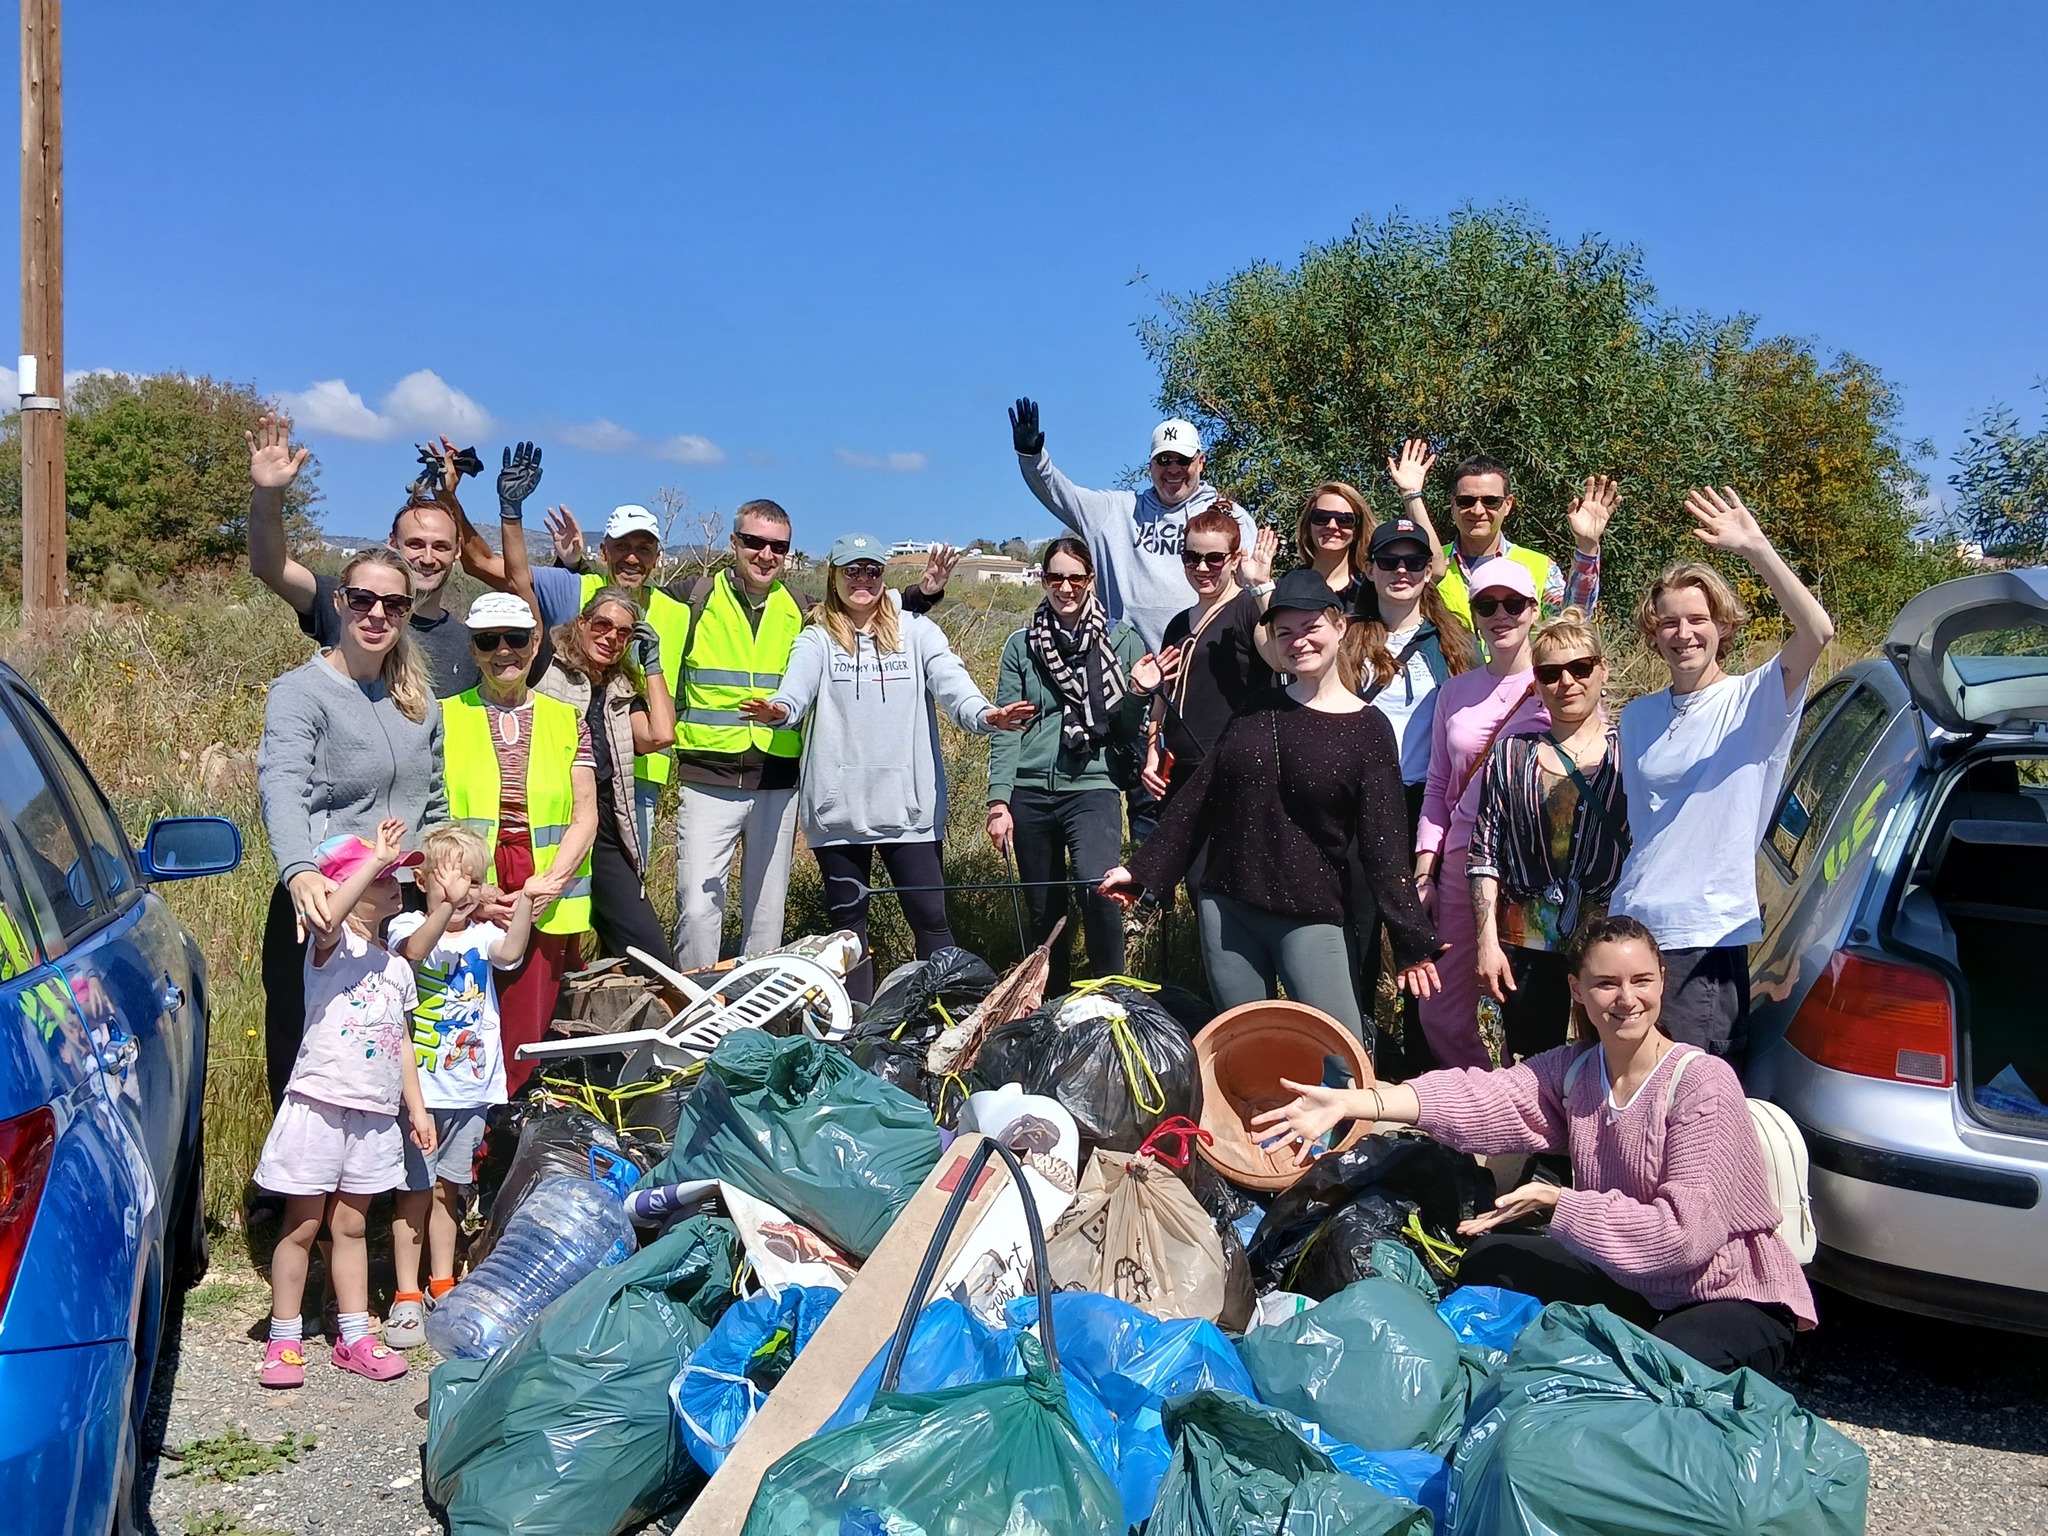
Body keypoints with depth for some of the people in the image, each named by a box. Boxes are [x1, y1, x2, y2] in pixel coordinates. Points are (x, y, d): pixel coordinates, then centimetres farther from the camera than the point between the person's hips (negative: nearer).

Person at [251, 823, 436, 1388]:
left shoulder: (396, 967, 14)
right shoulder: (332, 946, -7)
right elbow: (325, 917, -33)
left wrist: (416, 1105, 15)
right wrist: (375, 860, -36)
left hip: (376, 1114, 6)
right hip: (319, 1105, -6)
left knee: (351, 1224, 14)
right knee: (302, 1225, 3)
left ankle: (355, 1337, 20)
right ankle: (284, 1340, 13)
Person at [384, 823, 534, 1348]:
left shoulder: (482, 934, 4)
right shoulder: (408, 925, -8)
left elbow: (509, 953, -18)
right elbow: (414, 951, -32)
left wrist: (524, 900, -32)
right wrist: (443, 908, -49)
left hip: (470, 1087, 4)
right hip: (418, 1085, -4)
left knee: (447, 1189, 17)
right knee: (415, 1191, 1)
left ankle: (442, 1284, 30)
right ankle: (406, 1297, 11)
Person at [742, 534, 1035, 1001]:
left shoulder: (916, 632, 6)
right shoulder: (817, 639, 6)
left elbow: (951, 682, -8)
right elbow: (797, 686, -12)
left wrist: (985, 715, -30)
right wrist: (776, 710, -36)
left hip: (909, 806, -1)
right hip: (838, 808, 1)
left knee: (929, 914, -2)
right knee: (847, 918, 9)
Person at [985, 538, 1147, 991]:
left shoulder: (1121, 640, 6)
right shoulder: (1021, 646, 9)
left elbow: (1127, 728, 6)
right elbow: (1004, 729, 5)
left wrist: (1140, 692, -14)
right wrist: (999, 801, -2)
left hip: (1093, 787, -2)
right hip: (1029, 792, 2)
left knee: (1097, 888, -25)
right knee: (1043, 910, 8)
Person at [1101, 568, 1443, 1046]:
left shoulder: (1367, 729, -2)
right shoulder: (1257, 709, 9)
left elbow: (1382, 845, -5)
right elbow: (1198, 796, 12)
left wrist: (1413, 941, -10)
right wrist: (1143, 870, 10)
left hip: (1312, 918, -4)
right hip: (1226, 908, 4)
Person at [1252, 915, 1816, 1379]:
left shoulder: (1702, 1082, -20)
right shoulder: (1574, 1070, -2)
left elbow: (1684, 1230, -26)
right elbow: (1484, 1096, -19)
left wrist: (1556, 1202, -27)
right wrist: (1350, 1103, -33)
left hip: (1736, 1302, -6)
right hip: (1631, 1285, 6)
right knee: (1490, 1258, -2)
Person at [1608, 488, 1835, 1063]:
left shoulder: (1755, 701, -3)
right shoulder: (1637, 717, 12)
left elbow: (1818, 631, -22)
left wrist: (1755, 549, -27)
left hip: (1709, 936, -5)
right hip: (1631, 928, 5)